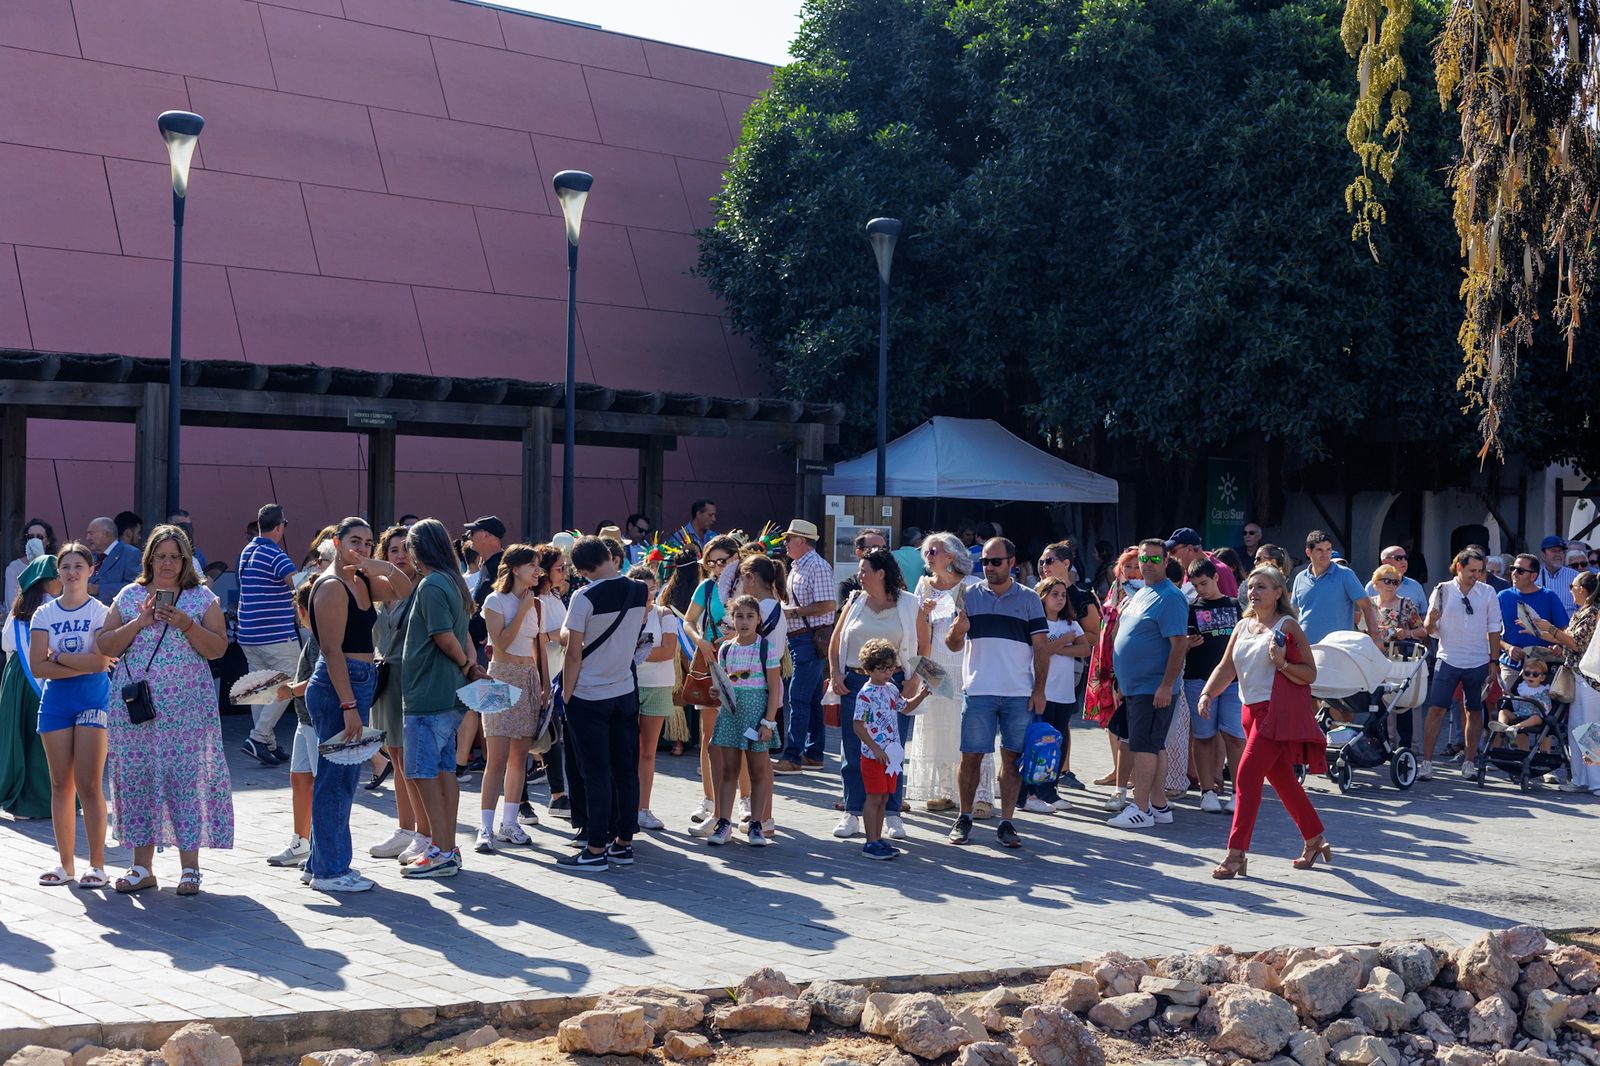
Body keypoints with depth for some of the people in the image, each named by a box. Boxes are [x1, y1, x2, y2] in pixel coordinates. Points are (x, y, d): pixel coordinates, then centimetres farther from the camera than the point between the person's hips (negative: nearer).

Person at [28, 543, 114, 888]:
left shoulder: (101, 612, -1)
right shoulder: (44, 614, 7)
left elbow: (101, 662, -14)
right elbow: (37, 667, -4)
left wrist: (58, 656, -7)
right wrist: (82, 665, -11)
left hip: (93, 698, -3)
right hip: (55, 700, 3)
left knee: (89, 785, -7)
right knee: (61, 785, 6)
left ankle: (97, 864, -1)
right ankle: (65, 863, 13)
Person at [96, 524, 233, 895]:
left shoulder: (202, 598, 5)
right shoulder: (129, 597, 10)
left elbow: (218, 648, -2)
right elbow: (104, 647, 3)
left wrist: (185, 624, -15)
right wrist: (140, 622, -10)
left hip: (186, 708, -2)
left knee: (185, 779, -5)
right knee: (136, 780, 4)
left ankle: (190, 868, 2)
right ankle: (142, 868, 13)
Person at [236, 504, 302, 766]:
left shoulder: (247, 551, 14)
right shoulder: (275, 555, -14)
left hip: (249, 634, 9)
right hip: (276, 634, -9)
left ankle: (268, 744, 14)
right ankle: (258, 738, -9)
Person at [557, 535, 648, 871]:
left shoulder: (585, 597, -17)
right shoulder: (639, 592, 1)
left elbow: (573, 652, -15)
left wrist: (567, 694, -3)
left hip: (589, 697, -5)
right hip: (626, 692, 5)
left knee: (597, 775, -2)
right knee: (626, 770, 10)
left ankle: (596, 850, 2)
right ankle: (623, 843, 16)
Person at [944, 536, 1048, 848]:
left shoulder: (1029, 599, 7)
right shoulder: (970, 596, 8)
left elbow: (1040, 648, 6)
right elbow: (953, 645, 7)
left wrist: (1039, 690, -2)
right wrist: (957, 631, -16)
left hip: (1019, 694, 0)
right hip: (977, 692, 0)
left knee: (1012, 758, 2)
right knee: (971, 756, 1)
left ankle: (1006, 824, 9)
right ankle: (964, 819, 15)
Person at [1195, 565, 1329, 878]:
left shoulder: (1287, 626, -7)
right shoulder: (1243, 626, 13)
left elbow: (1310, 674, -7)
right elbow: (1226, 668, 10)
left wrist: (1282, 664, -23)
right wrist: (1207, 694, -6)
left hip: (1279, 709, -8)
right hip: (1254, 711, 8)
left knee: (1247, 776, -14)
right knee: (1282, 780, 15)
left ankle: (1236, 853, -12)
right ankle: (1316, 841, 30)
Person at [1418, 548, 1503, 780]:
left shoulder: (1487, 593, 3)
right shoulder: (1443, 590, 0)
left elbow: (1494, 630, 8)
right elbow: (1429, 629, 3)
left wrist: (1494, 661, 5)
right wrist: (1431, 620, -20)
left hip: (1478, 662, 2)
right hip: (1448, 660, -2)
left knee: (1474, 712, 8)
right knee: (1436, 710, -8)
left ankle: (1468, 762, 19)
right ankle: (1426, 763, -6)